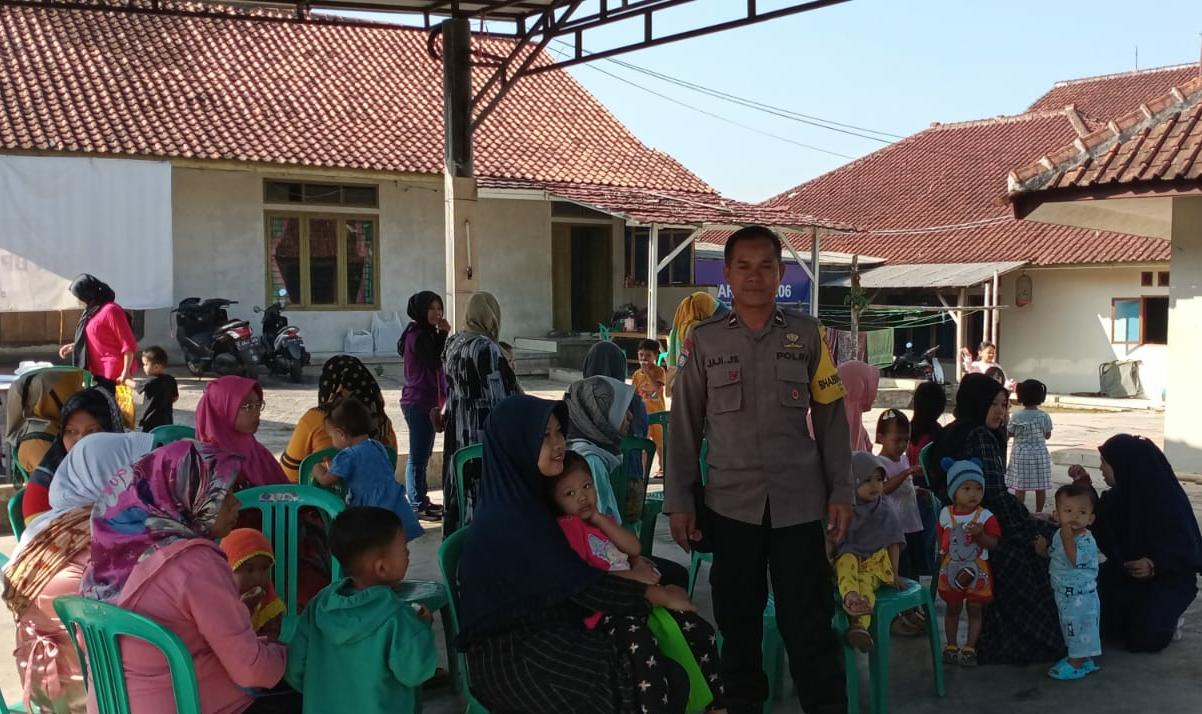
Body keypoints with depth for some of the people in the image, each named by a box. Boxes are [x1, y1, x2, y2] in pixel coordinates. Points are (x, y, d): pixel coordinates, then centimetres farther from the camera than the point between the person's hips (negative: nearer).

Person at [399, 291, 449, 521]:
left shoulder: (426, 333, 16)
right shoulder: (417, 335, -15)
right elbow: (435, 361, -24)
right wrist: (443, 334, -20)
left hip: (427, 401, 10)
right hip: (419, 403, -10)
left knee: (422, 454, 16)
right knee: (419, 455, -5)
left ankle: (420, 500, 24)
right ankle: (418, 505, -1)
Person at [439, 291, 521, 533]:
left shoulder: (452, 343, 6)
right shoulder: (486, 348, -19)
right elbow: (500, 395, -18)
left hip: (456, 432, 8)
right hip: (483, 430, -8)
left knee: (459, 490, 17)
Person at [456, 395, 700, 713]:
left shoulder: (527, 494, 8)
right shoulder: (509, 518, -20)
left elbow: (572, 569, 14)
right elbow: (581, 585, -18)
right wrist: (661, 596, -8)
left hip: (543, 625, 8)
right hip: (512, 653, -8)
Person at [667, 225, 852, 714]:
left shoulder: (807, 335, 4)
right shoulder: (704, 340, 3)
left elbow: (831, 417, 6)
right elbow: (684, 425, 4)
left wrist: (841, 490, 1)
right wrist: (679, 500, 1)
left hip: (800, 501, 0)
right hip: (730, 502, 1)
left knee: (809, 619, 2)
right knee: (737, 617, 11)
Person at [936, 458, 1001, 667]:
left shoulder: (985, 516, -11)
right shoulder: (945, 514, -3)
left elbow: (993, 543, -15)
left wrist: (980, 534, -31)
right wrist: (942, 560, 9)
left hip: (977, 570, -2)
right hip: (951, 569, 2)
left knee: (975, 610, 7)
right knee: (953, 608, 13)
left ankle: (970, 648, 18)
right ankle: (951, 646, 25)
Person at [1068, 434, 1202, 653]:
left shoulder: (1169, 499, -22)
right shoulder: (1121, 494, -3)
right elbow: (1098, 524, 8)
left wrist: (1156, 564, -36)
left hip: (1168, 578, -6)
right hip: (1126, 571, 6)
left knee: (1144, 638, -21)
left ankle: (1167, 616, 13)